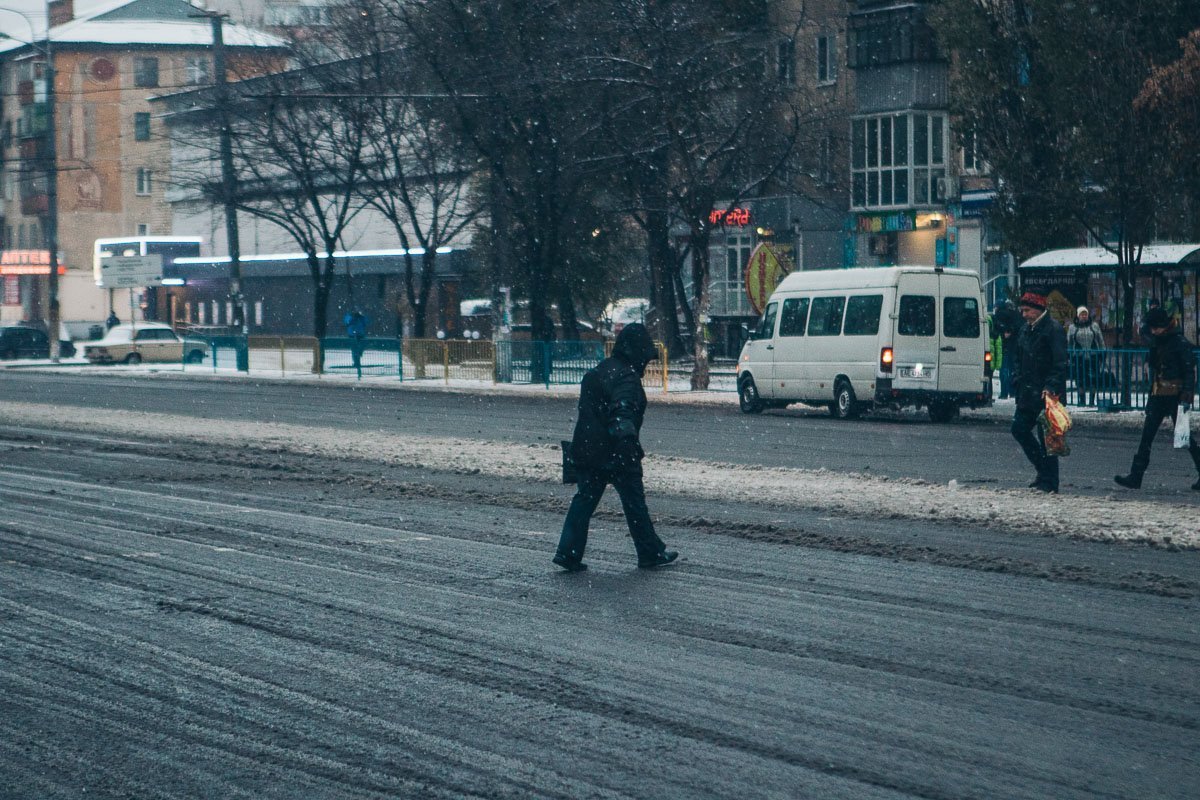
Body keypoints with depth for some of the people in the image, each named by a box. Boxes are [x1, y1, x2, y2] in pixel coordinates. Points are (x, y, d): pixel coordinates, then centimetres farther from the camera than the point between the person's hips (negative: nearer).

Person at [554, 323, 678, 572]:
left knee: (584, 500, 8)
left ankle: (568, 553, 1)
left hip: (586, 451, 8)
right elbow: (622, 410, -31)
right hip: (616, 455, -8)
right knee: (635, 503, 4)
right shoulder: (625, 376, -16)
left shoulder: (596, 372, 15)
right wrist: (627, 439, -41)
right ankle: (650, 553, 13)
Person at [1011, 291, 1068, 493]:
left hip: (1045, 393, -9)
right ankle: (1044, 469, 21)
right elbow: (1018, 357, 24)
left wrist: (1051, 387, -25)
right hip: (1028, 392, 9)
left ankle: (1049, 481, 2)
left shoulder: (1053, 329, -12)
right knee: (1019, 429, 9)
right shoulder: (1026, 329, 14)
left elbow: (1060, 363, -18)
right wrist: (1017, 380, 11)